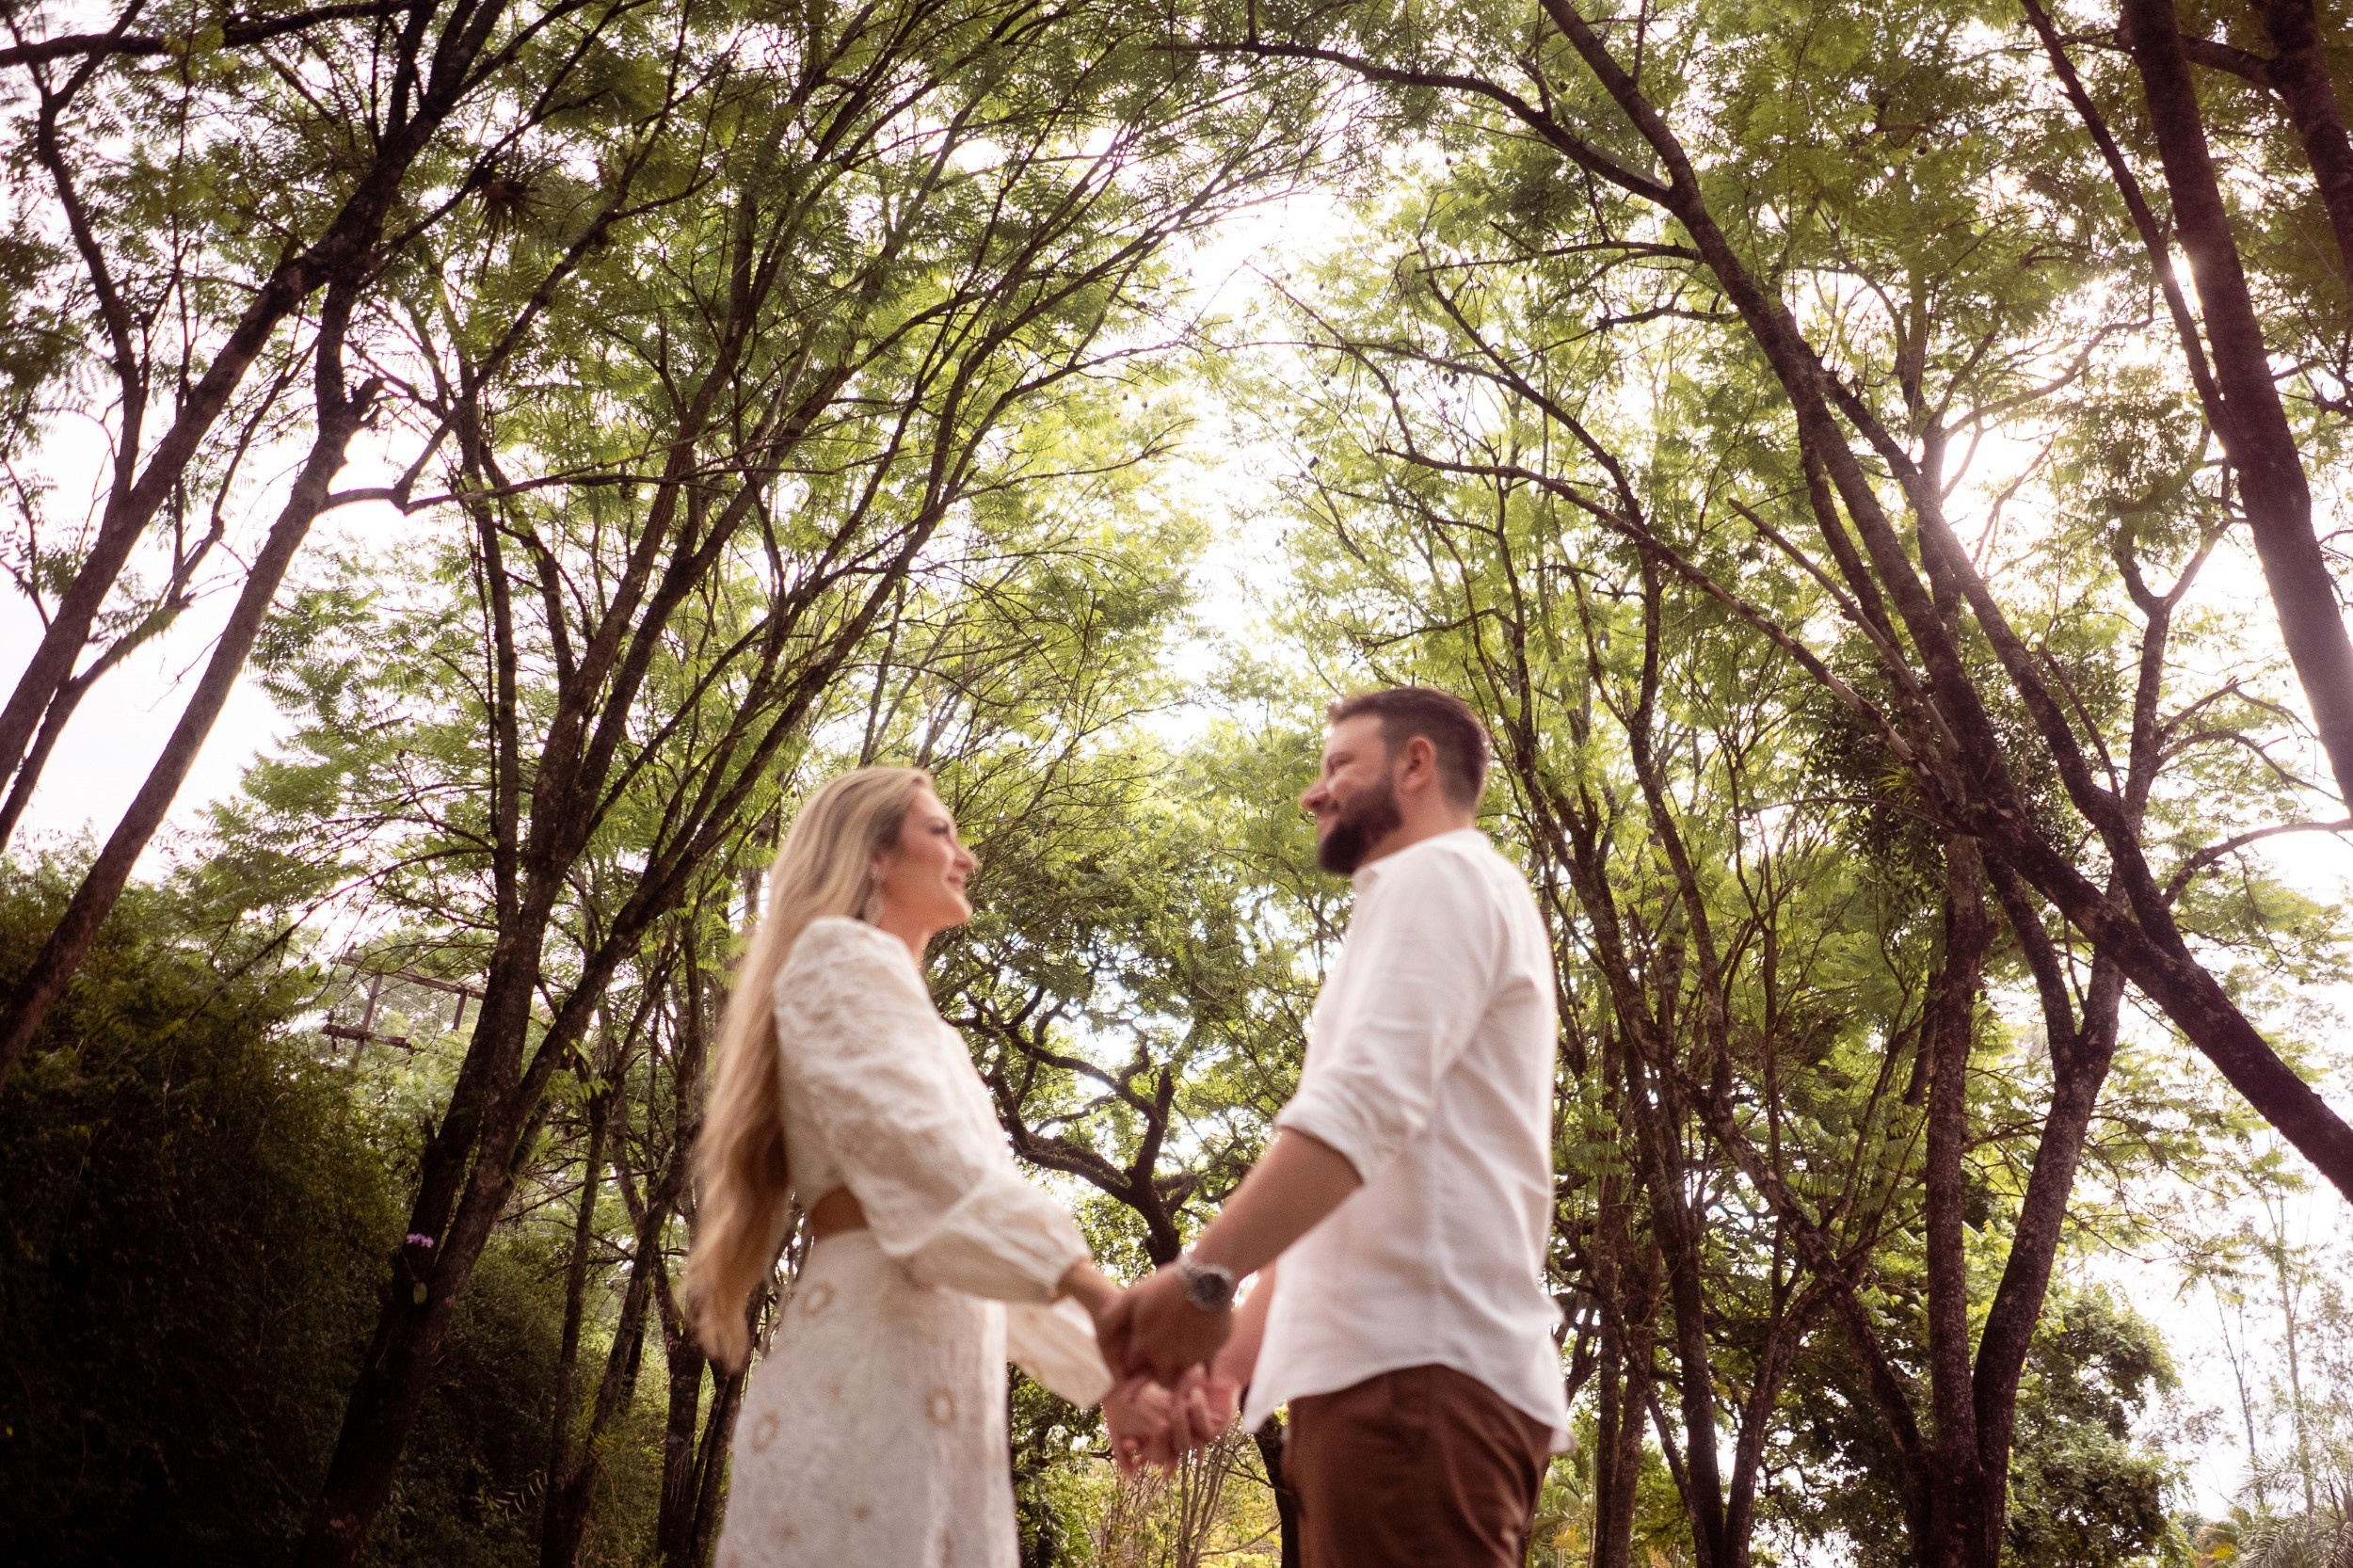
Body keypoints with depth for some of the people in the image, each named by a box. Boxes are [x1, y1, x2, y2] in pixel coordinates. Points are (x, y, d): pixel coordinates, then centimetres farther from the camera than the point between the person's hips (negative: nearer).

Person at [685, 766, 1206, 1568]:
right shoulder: (844, 956, 0)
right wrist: (1099, 1293, -25)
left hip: (937, 1367, 9)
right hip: (876, 1362, -9)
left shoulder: (918, 1026, 29)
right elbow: (919, 1150, -16)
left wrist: (1107, 1376, 17)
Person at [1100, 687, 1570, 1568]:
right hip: (1407, 1362, 10)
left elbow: (1363, 1100, -19)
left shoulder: (1438, 875, -1)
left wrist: (1203, 1276, -27)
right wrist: (1242, 1341, 20)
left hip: (1414, 1365, -10)